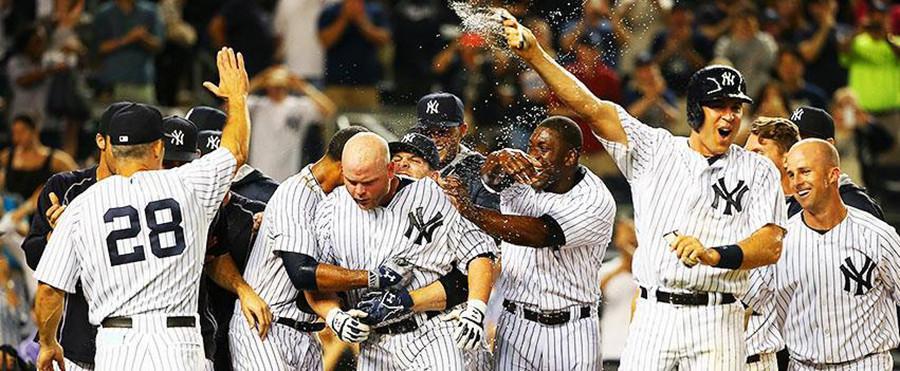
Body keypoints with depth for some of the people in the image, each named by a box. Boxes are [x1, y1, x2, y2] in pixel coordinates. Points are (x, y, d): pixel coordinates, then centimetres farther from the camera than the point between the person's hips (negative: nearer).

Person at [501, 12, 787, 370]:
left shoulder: (758, 172, 6)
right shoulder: (655, 151, 10)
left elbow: (771, 245, -6)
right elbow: (591, 108, 2)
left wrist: (713, 255, -25)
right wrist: (534, 56, -10)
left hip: (716, 323, -1)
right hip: (653, 316, 1)